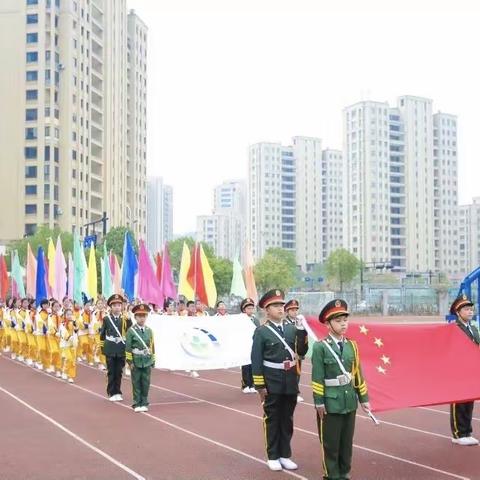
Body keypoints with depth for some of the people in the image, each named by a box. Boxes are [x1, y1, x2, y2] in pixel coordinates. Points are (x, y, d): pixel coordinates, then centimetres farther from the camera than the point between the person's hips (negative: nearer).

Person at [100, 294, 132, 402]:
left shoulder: (125, 319, 2)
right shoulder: (106, 319, 2)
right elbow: (102, 334, 8)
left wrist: (128, 320, -23)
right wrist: (102, 347, 8)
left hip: (121, 350, 1)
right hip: (110, 350, -1)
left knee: (119, 372, 7)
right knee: (111, 372, 5)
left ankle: (117, 393, 18)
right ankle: (112, 393, 13)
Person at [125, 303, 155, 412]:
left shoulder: (149, 331, 7)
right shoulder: (131, 331, -3)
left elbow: (152, 346, 11)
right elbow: (128, 347, -5)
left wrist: (153, 360, 8)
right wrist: (130, 361, -9)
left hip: (147, 361, 3)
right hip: (136, 361, -3)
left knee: (146, 383, 4)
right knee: (136, 383, 3)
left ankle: (144, 403, 13)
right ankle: (137, 404, 9)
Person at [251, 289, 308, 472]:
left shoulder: (291, 328, 6)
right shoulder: (261, 331, -7)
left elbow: (302, 351, 2)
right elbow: (256, 360, -9)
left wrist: (301, 330, -11)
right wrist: (260, 385, -11)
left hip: (290, 383, 4)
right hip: (272, 383, -4)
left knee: (287, 419, 11)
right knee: (272, 419, 6)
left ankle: (285, 455, 22)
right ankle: (273, 456, 17)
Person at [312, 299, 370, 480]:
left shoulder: (352, 345, 7)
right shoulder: (320, 347, -8)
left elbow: (358, 374, 12)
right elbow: (317, 377, -9)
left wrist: (363, 398, 11)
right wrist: (319, 402, -11)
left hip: (349, 401, 5)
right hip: (330, 402, -5)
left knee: (347, 441, 12)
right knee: (330, 443, 4)